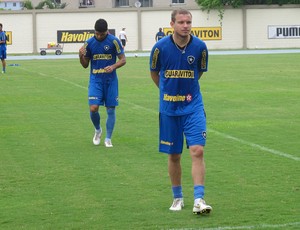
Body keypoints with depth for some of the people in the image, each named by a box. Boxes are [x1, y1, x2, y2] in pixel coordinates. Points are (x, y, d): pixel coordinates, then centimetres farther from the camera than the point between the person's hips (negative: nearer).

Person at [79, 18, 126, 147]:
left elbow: (123, 59, -2)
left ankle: (108, 138, 12)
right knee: (93, 108, -11)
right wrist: (81, 56, -12)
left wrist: (113, 67, -21)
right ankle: (97, 130, 18)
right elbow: (85, 65, 9)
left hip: (110, 80, -1)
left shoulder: (114, 41, -5)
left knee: (111, 109, 1)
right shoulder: (89, 43, 2)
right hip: (95, 79, 1)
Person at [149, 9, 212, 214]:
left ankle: (199, 200, -13)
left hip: (193, 106, 0)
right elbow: (154, 73, 10)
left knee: (197, 151, -13)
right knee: (174, 155, 8)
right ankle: (178, 198, 24)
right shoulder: (161, 47, -9)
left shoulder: (199, 46, -7)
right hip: (169, 108, 0)